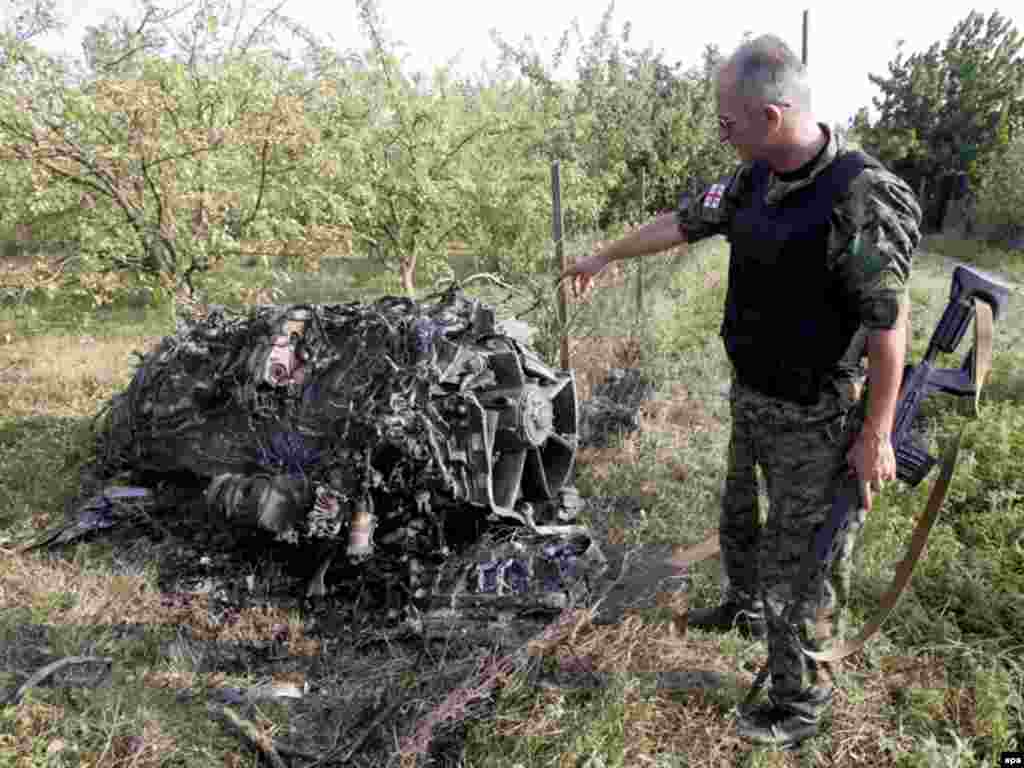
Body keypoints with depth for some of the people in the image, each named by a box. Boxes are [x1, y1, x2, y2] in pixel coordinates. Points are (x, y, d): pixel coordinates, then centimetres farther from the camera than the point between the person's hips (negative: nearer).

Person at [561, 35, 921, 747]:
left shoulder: (864, 199, -26)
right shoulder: (756, 179, -2)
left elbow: (890, 328, -23)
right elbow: (680, 223, 12)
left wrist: (876, 436, -18)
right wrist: (602, 257, 24)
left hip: (814, 420, -8)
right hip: (752, 397, 8)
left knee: (797, 564, 5)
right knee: (739, 516, 28)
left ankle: (803, 701, 27)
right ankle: (744, 606, 55)